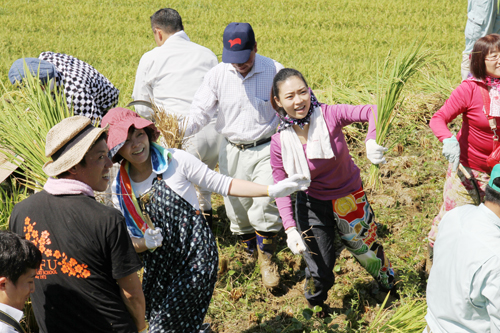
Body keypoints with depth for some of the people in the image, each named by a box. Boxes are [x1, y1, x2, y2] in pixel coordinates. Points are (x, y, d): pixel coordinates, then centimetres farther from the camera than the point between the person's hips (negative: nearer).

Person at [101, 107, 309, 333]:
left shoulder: (176, 160, -10)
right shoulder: (121, 188, 0)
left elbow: (223, 185, -4)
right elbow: (128, 242, 6)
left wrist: (272, 190, -11)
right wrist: (145, 243, -17)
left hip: (196, 259, -4)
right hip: (159, 266, 5)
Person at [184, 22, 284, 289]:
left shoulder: (274, 71, -9)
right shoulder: (217, 75, -6)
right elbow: (200, 111, -4)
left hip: (265, 148, -2)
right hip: (232, 150, 3)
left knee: (265, 204, -14)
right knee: (236, 206, 10)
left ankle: (266, 259, 8)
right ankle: (248, 250, 36)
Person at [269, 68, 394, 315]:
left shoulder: (328, 116, -23)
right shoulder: (279, 142, -18)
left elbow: (373, 111, -36)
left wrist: (372, 141, -56)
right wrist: (290, 229, -25)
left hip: (349, 199, 0)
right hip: (312, 206, 0)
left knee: (367, 251, 21)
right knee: (320, 270, 6)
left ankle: (392, 290, 56)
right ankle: (316, 310, 42)